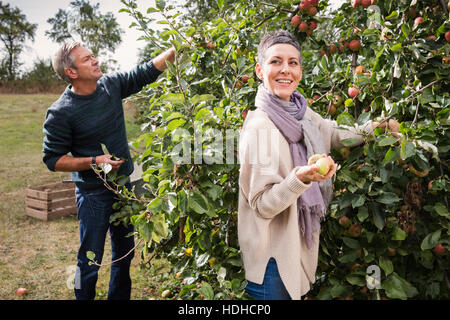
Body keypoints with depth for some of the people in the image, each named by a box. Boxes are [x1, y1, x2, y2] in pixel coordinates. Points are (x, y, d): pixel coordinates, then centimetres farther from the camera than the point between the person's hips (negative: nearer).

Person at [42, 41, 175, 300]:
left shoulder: (111, 85, -2)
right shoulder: (60, 113, -17)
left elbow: (147, 71, 7)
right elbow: (53, 159, -12)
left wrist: (176, 49, -1)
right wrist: (94, 162, -22)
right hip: (93, 195, -6)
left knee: (125, 253, 19)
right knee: (90, 262, 5)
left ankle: (119, 297, 40)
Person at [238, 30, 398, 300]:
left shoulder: (302, 112, -1)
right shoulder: (259, 127, -23)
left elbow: (334, 136, 21)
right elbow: (262, 206, -22)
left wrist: (372, 127, 12)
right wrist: (299, 179, -37)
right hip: (273, 254, -7)